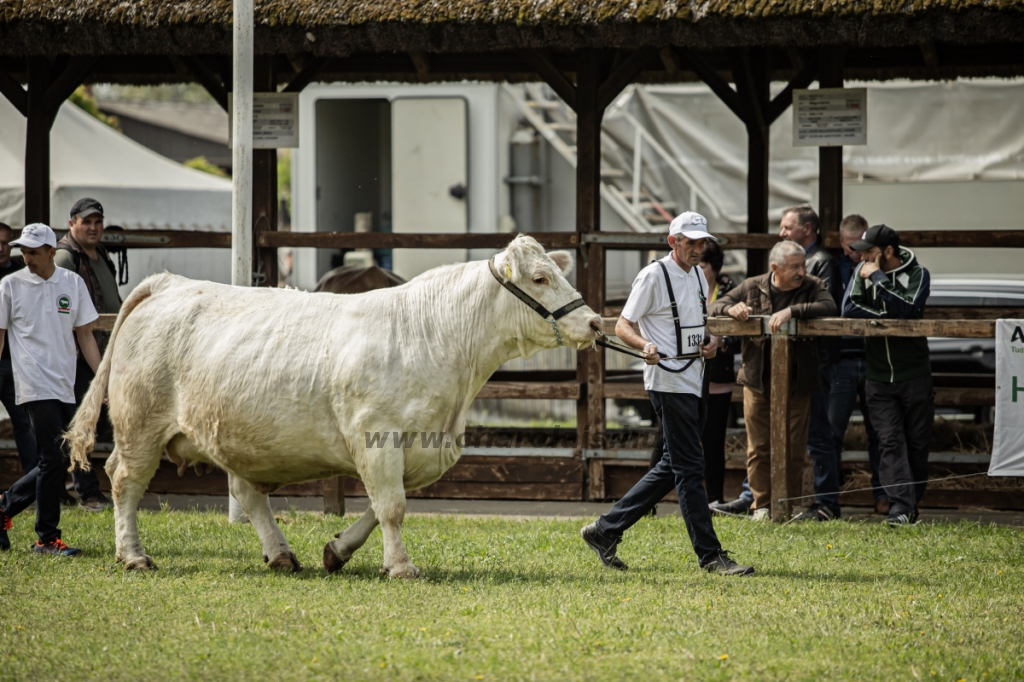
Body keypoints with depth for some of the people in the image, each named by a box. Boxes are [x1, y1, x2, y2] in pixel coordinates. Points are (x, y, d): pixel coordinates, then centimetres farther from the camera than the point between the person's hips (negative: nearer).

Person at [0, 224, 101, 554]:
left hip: (65, 387, 5)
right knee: (54, 460, -12)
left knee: (58, 464, 6)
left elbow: (85, 335, 11)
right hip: (36, 387, -5)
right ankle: (47, 539, -4)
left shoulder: (72, 283, 8)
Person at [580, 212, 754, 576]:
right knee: (688, 468, -9)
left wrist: (711, 341, 6)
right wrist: (645, 345, -30)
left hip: (693, 380, 9)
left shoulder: (698, 276, 16)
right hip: (668, 380, -9)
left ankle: (605, 530, 19)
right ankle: (710, 555, -9)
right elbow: (623, 326, -9)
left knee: (672, 468, 12)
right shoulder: (654, 275, -8)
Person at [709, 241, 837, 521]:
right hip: (757, 381, 1)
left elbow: (828, 307, -18)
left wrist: (792, 311, -28)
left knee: (793, 448, 2)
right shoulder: (753, 287, 6)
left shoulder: (813, 286, 2)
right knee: (758, 447, 3)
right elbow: (717, 306, 11)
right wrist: (732, 309, -13)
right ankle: (762, 505, 10)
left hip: (796, 383, -1)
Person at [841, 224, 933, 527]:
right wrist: (889, 315, -12)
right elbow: (848, 310, -5)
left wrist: (877, 278, -16)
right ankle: (900, 507, -16)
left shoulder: (917, 274, -3)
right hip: (879, 375, 2)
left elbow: (908, 309, -20)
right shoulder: (863, 272, 6)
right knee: (890, 441, -9)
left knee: (916, 441, 1)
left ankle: (911, 505, 15)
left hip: (914, 373, -2)